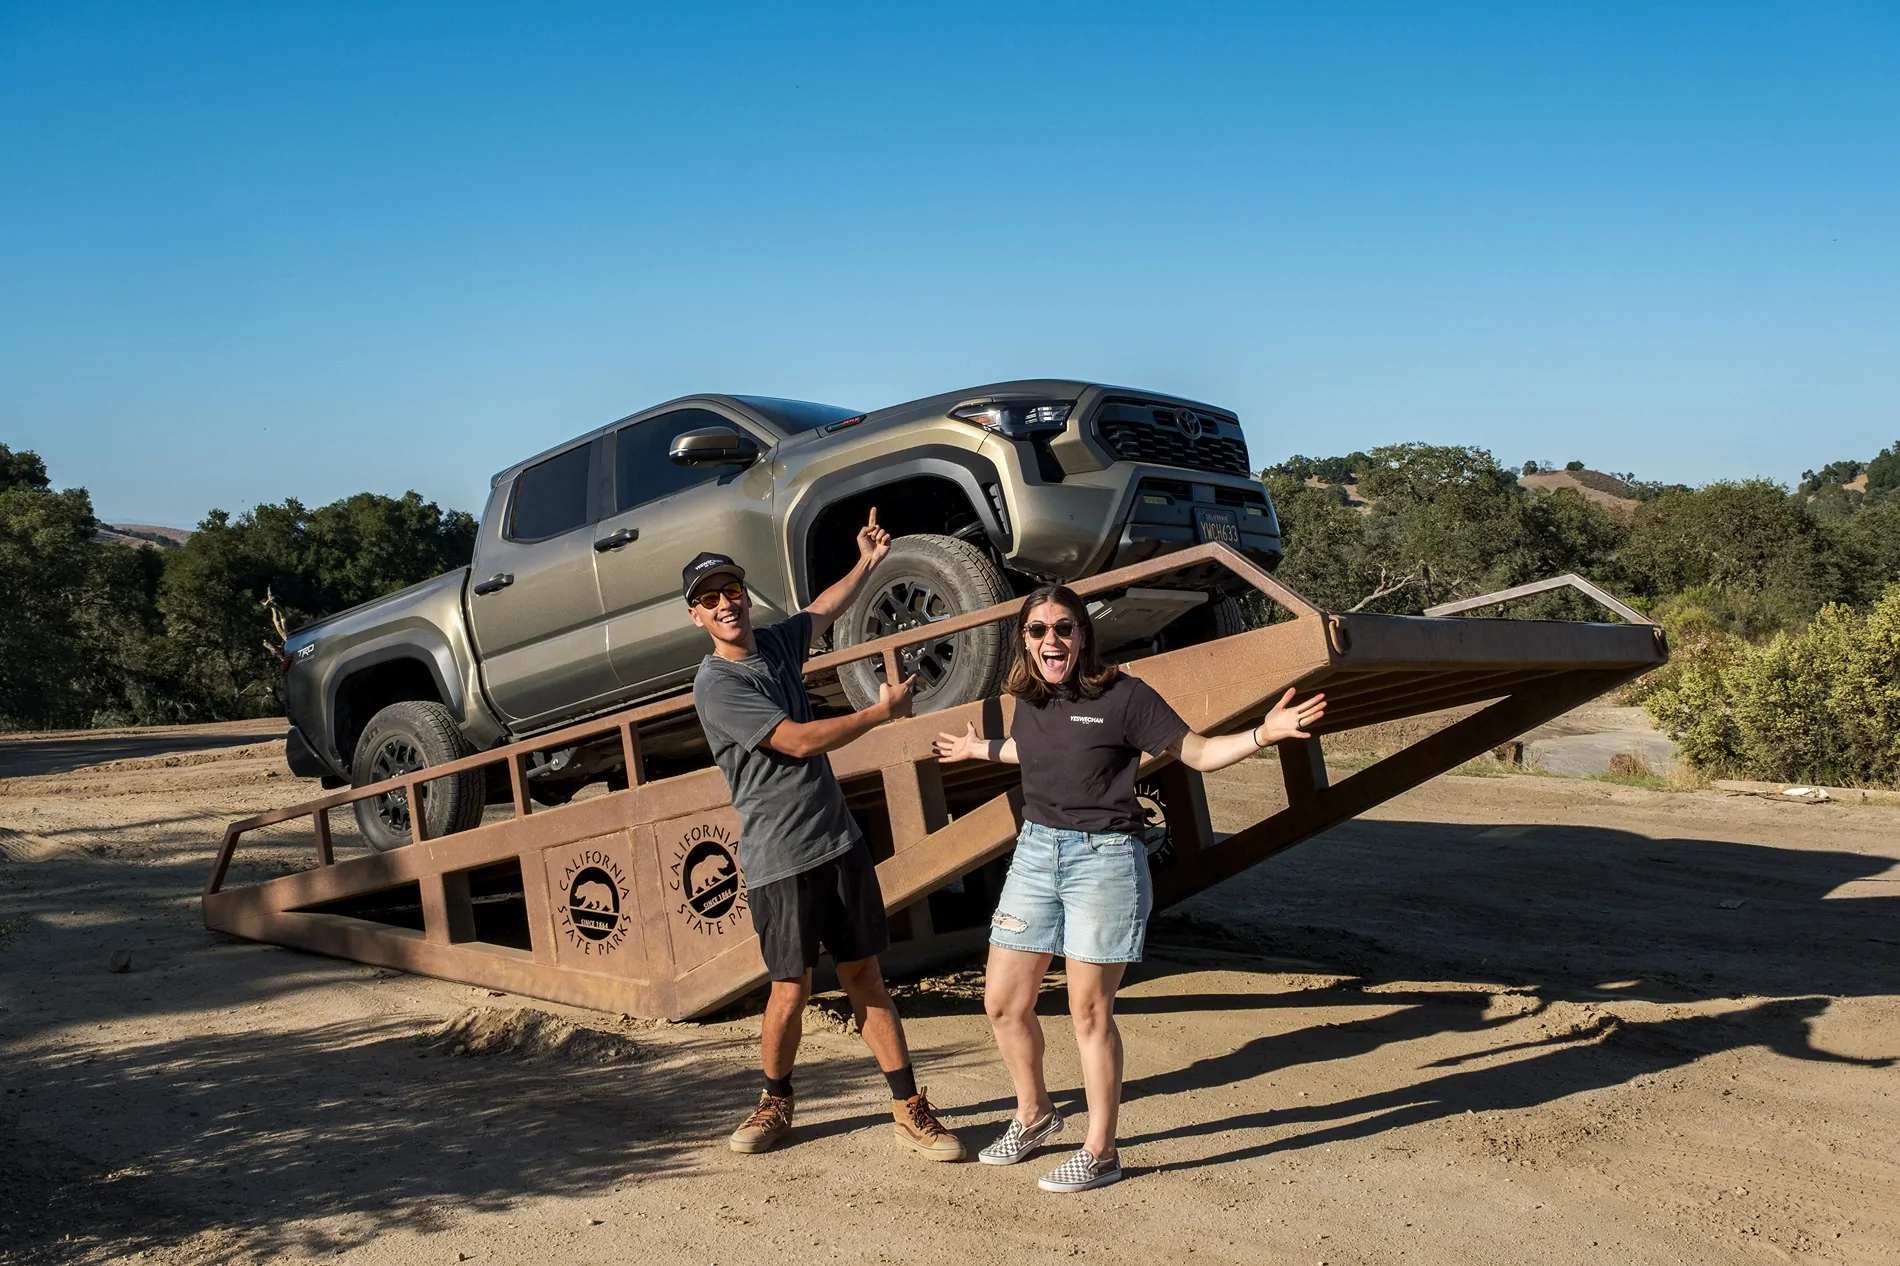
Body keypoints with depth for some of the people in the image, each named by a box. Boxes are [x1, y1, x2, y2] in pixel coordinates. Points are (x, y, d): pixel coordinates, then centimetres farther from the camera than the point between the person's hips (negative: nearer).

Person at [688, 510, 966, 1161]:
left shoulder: (775, 642, 9)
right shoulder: (714, 685, -12)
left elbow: (823, 611, 32)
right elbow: (799, 741, -17)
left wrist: (867, 561, 29)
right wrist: (883, 711, -8)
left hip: (840, 841, 6)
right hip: (778, 859, -6)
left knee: (864, 974, 6)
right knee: (791, 990, 0)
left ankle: (909, 1108, 9)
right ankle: (776, 1103, 24)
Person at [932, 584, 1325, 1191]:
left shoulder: (1123, 696, -12)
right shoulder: (1029, 700, 5)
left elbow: (1199, 753, -7)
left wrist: (1263, 733, -22)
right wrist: (979, 749, 41)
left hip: (1104, 859, -6)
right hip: (1036, 850, 6)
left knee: (1089, 1012, 1)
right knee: (1003, 1003, 10)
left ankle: (1100, 1153, 17)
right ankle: (1035, 1113, 35)